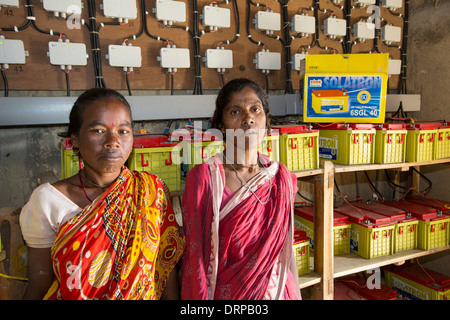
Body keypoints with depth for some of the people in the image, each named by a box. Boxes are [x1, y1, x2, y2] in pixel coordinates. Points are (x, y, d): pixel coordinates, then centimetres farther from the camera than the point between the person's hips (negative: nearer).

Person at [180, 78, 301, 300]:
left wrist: (297, 295, 5)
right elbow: (194, 255, -13)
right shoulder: (204, 176, -18)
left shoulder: (281, 177, -6)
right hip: (226, 292, -3)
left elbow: (287, 248, 2)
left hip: (278, 290, 4)